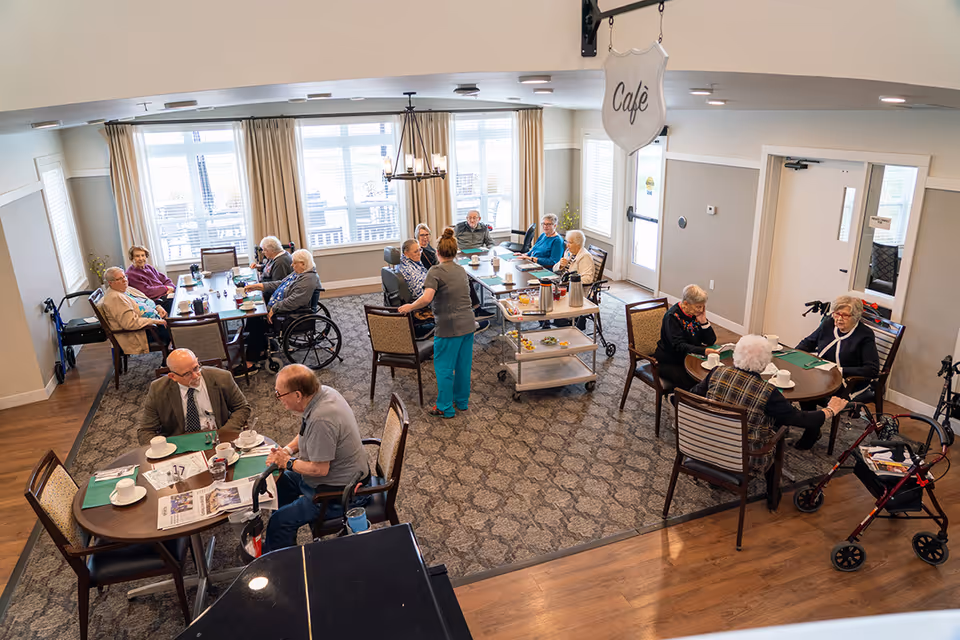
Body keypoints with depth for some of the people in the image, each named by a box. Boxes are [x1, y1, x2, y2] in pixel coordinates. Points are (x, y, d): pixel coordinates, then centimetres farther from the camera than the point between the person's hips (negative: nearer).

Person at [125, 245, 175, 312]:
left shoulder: (148, 267, 17)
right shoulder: (131, 274, -7)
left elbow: (165, 279, 16)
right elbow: (147, 292, -13)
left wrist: (170, 287, -6)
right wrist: (166, 288, -8)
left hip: (166, 295, 8)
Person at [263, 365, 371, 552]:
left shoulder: (321, 419, -34)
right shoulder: (323, 392, -5)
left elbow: (319, 469, -27)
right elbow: (306, 434, 14)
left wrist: (288, 463, -11)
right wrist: (287, 450, 0)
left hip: (343, 494, -10)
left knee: (279, 523, -9)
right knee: (282, 480, 24)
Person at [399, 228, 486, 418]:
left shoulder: (436, 271, -13)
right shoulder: (461, 270, 10)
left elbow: (427, 298, -27)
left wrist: (410, 307, -12)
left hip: (449, 327, -7)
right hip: (468, 324, 7)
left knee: (444, 368, 7)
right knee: (464, 365, 18)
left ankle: (445, 408, 16)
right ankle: (462, 401, 32)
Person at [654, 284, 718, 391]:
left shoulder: (697, 314, 2)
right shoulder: (672, 316, -17)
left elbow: (711, 341, 1)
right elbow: (679, 346, -25)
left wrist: (704, 321, -14)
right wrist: (703, 351, -37)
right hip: (668, 362, -6)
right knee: (688, 381, -30)